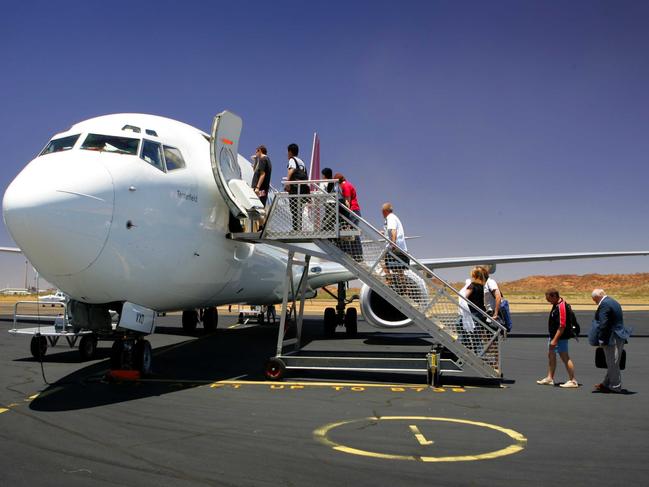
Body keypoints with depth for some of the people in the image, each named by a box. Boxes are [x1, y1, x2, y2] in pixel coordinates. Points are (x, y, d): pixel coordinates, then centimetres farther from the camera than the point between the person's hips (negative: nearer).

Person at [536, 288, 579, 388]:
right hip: (553, 335, 11)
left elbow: (562, 326, -27)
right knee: (551, 356, 16)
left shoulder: (561, 307, -24)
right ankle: (550, 378, 25)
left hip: (560, 337, -10)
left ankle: (573, 381, 5)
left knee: (565, 358, -3)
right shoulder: (556, 304, 7)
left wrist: (555, 340, -24)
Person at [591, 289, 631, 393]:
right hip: (619, 336, 10)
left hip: (612, 338, -10)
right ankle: (606, 384, 26)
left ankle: (615, 387, 8)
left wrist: (601, 340, -16)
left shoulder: (604, 304, -16)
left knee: (613, 364, 0)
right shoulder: (614, 302, 16)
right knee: (612, 363, 16)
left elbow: (603, 324, -21)